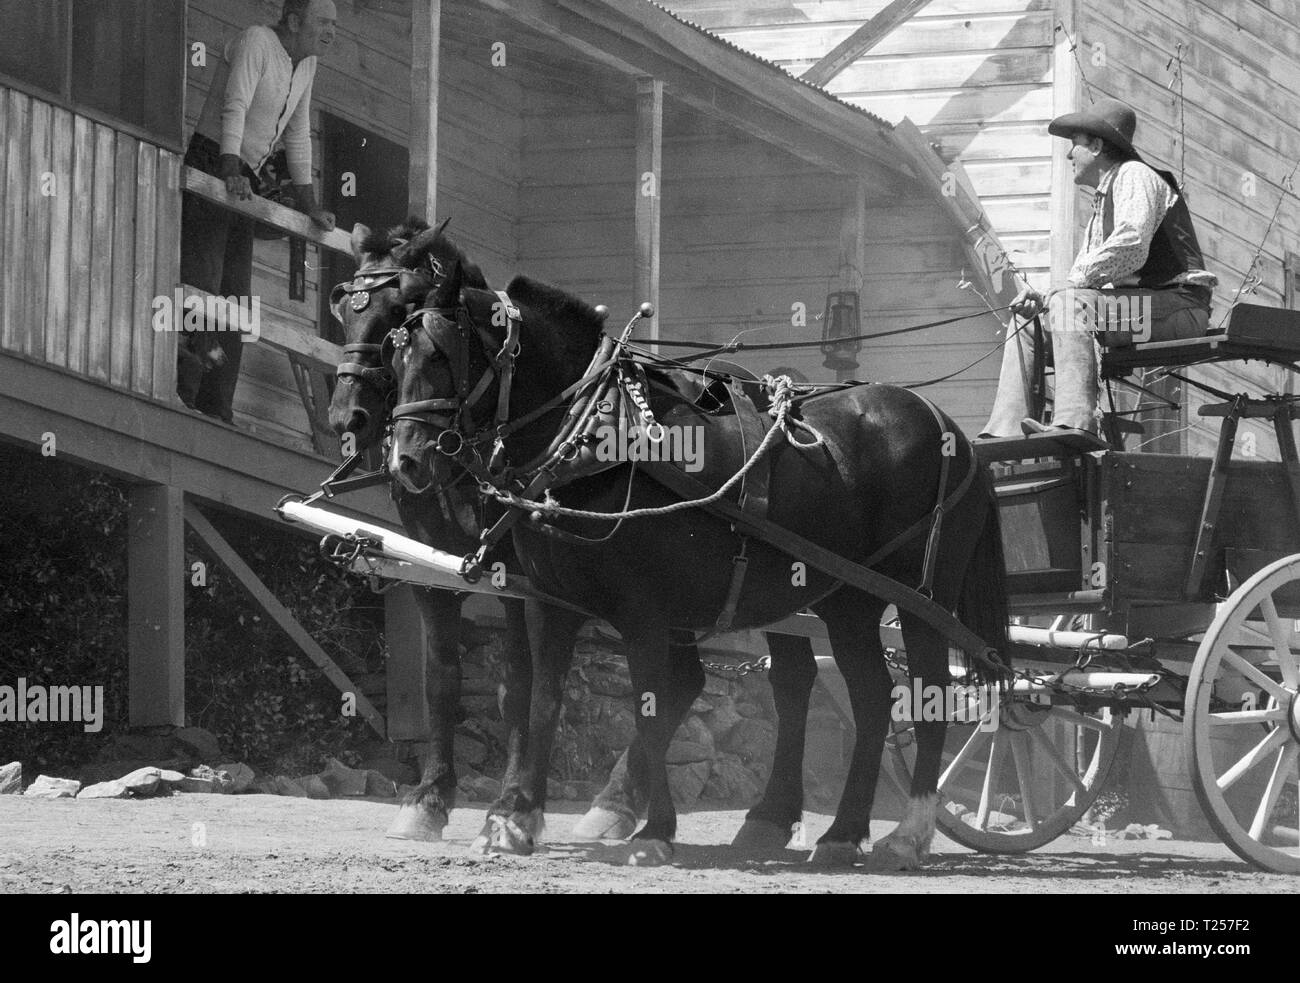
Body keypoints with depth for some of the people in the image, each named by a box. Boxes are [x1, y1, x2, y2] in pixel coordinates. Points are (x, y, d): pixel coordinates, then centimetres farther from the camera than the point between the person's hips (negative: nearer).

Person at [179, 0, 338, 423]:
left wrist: (307, 202, 16)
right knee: (200, 282, -18)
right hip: (210, 169, -9)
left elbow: (298, 133, 20)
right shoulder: (256, 42, -12)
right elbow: (234, 107, -25)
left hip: (243, 185, 9)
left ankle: (216, 412, 0)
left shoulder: (305, 62, 13)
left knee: (234, 296, 2)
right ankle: (178, 398, -24)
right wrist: (230, 170, -38)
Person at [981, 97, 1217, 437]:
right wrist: (1041, 299, -1)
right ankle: (1003, 435, -8)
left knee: (1070, 304, -29)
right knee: (1028, 323, 4)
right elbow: (1081, 280, 19)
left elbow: (1131, 247, -22)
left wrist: (1078, 281, -13)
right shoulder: (1102, 202, 26)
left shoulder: (1134, 176, -4)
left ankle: (1074, 424, -44)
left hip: (1178, 304, -10)